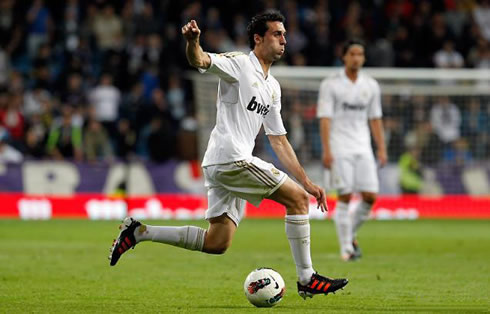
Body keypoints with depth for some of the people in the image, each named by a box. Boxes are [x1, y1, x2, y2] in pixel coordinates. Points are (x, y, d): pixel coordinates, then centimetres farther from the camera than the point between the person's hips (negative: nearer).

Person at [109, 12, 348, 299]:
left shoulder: (273, 87, 21)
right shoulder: (239, 63, -4)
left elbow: (279, 140, 24)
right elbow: (200, 61, -22)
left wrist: (306, 181, 20)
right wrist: (193, 41, -46)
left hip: (221, 167, 9)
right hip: (231, 158, -9)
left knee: (217, 242, 6)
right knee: (297, 199, -9)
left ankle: (139, 232, 11)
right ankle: (307, 280, -5)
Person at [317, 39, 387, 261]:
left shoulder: (371, 85, 11)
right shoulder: (330, 85, -2)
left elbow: (375, 119, 16)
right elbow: (324, 118, -7)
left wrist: (381, 149, 9)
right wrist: (326, 150, -15)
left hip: (363, 149, 4)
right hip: (339, 149, -4)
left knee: (370, 196, -4)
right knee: (345, 197, -8)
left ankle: (351, 234, 19)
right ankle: (346, 247, -2)